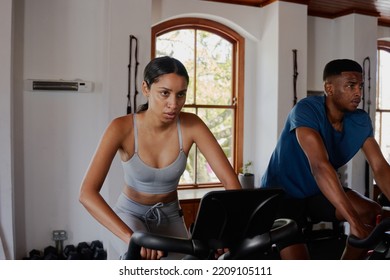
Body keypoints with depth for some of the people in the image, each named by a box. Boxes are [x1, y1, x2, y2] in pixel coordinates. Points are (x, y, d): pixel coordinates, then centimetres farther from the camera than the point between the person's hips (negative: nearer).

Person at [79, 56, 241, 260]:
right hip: (131, 215, -2)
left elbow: (230, 180, -23)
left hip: (169, 216, 3)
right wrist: (131, 237, -47)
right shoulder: (122, 128, -26)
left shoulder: (190, 125, -21)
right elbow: (87, 193, -35)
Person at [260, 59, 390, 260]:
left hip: (317, 192, 6)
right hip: (281, 193, -6)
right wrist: (354, 222, -44)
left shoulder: (360, 121, -7)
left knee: (373, 213, -16)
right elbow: (320, 166, -39)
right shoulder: (307, 110, -27)